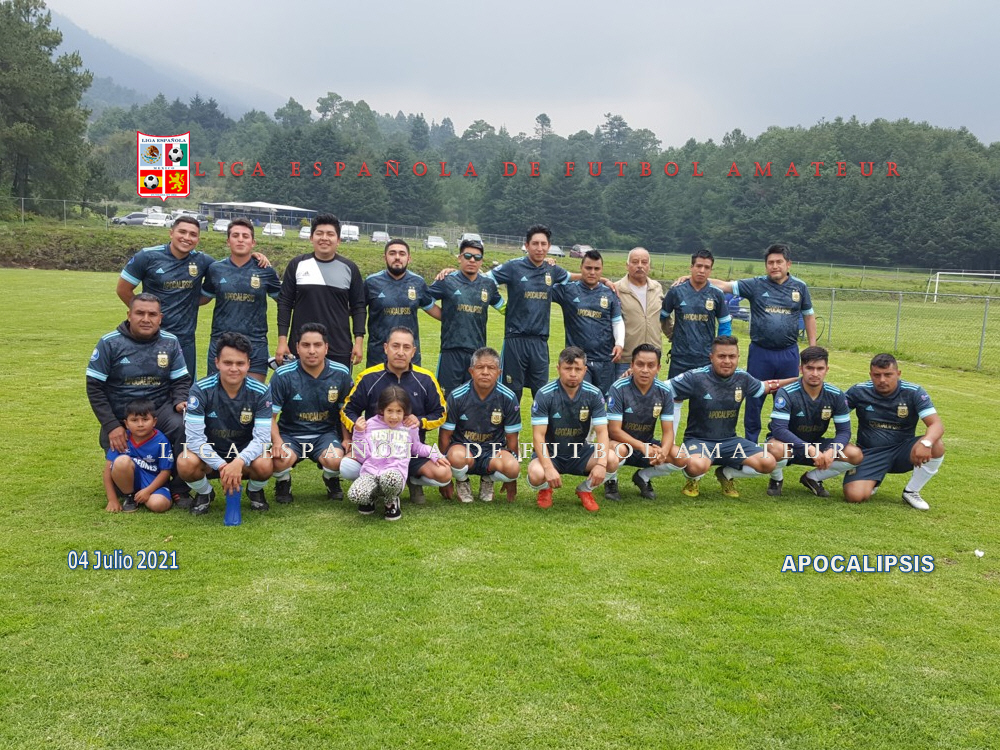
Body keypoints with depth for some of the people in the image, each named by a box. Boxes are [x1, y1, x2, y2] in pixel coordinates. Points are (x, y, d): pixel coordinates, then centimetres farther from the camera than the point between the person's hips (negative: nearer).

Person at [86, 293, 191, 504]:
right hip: (120, 416, 0)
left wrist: (180, 401, -18)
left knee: (185, 427, -32)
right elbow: (94, 387, -5)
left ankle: (179, 489, -14)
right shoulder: (110, 343, -6)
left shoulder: (170, 342, 0)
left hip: (160, 409, 1)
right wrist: (111, 426, -13)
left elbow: (182, 380, 5)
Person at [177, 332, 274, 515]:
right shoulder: (201, 390, -18)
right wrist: (221, 465, -32)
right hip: (209, 452, 0)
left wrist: (239, 461, -38)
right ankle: (204, 493, 5)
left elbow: (262, 437, -19)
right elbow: (195, 436, -21)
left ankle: (255, 491, 7)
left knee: (264, 465, -32)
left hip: (245, 452, 0)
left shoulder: (260, 392, -15)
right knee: (186, 463, -32)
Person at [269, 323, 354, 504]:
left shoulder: (341, 374, -5)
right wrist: (277, 441, -21)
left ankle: (332, 482, 10)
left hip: (326, 433, 1)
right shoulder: (283, 375, -11)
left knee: (335, 459, -31)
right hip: (290, 433, -1)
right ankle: (283, 484, 7)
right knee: (280, 459, -33)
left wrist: (347, 439, -2)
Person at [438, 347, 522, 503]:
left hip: (493, 451, 1)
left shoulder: (508, 398, -8)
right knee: (457, 456, -37)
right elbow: (445, 435, -2)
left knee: (512, 468, -32)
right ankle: (462, 482, 1)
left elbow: (512, 438, 0)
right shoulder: (457, 397, -11)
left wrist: (512, 480, 4)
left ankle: (487, 481, 6)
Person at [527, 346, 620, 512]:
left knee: (612, 460, -25)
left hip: (580, 453, 3)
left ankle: (585, 489, 8)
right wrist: (548, 467, -34)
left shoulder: (594, 394, -10)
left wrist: (601, 464, -31)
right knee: (536, 474, -35)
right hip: (550, 453, -3)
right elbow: (538, 435, -19)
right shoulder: (545, 395, -17)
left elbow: (602, 431, -14)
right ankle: (545, 489, 7)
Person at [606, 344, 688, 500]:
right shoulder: (619, 388, -20)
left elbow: (668, 431, -7)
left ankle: (643, 477, 8)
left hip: (647, 444, 4)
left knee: (681, 458, -19)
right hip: (621, 442, -4)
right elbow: (614, 430, -21)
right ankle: (611, 481, -4)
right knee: (619, 449, -39)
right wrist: (643, 447, -34)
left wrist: (664, 450, -31)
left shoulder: (664, 392, -8)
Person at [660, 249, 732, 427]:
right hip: (679, 359, 0)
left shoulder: (717, 294, 1)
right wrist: (671, 335, 8)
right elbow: (662, 317, 13)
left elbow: (725, 325, 9)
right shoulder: (676, 292, -1)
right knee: (674, 400, 5)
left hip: (707, 360, 0)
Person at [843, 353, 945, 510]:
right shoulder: (858, 391, -5)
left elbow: (937, 424, -18)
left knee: (936, 446, -29)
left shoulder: (913, 393, -9)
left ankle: (911, 492, -4)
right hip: (870, 453, -1)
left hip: (902, 452, 1)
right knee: (854, 495, -25)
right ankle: (873, 480, 14)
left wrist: (926, 443, -42)